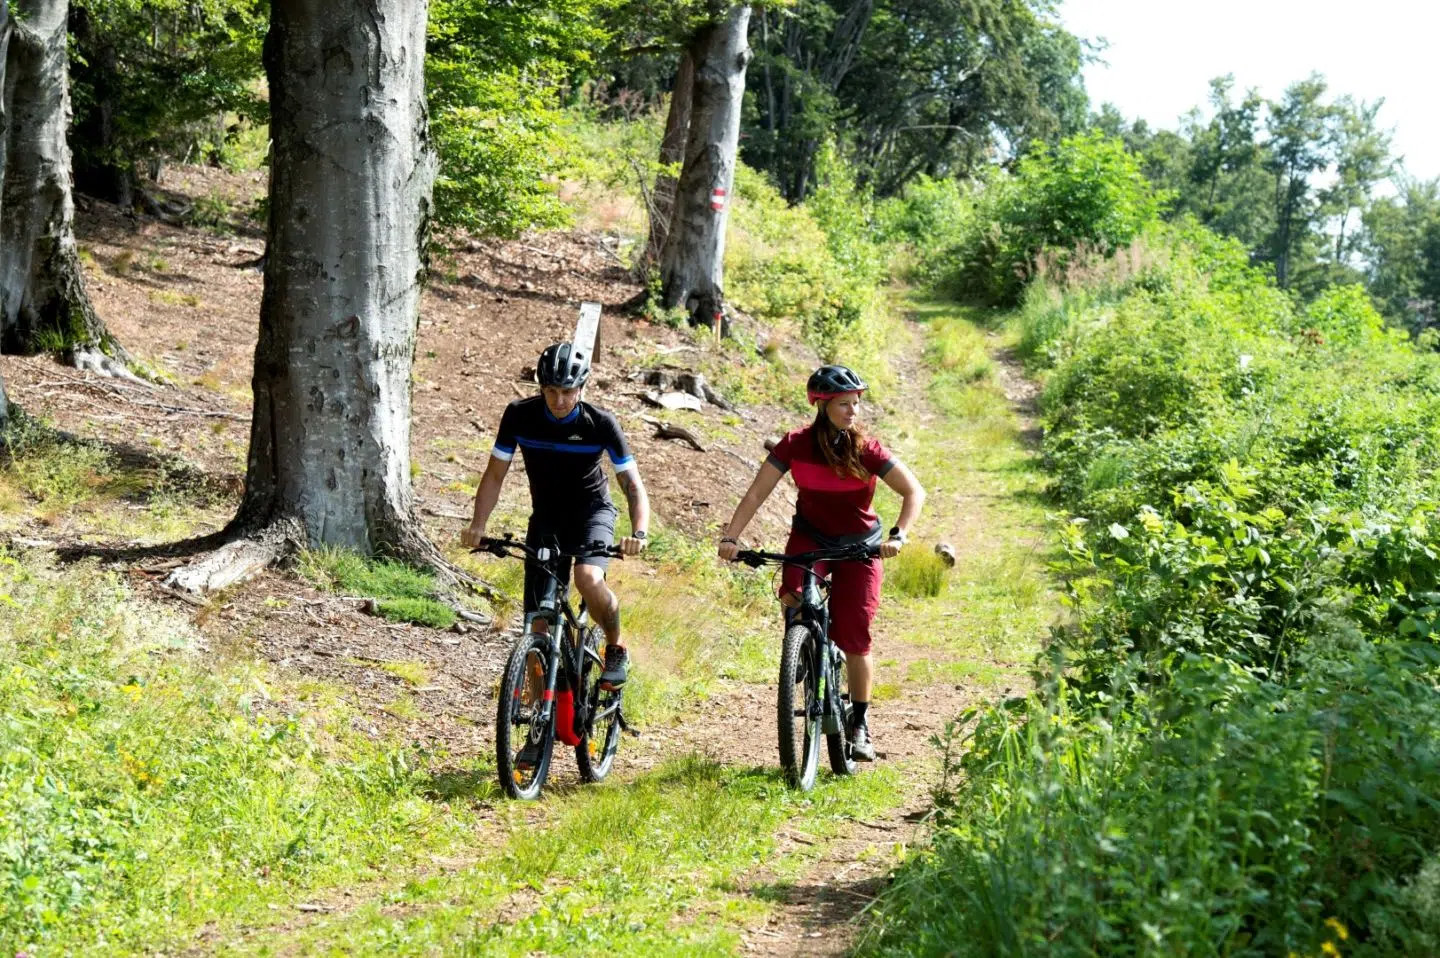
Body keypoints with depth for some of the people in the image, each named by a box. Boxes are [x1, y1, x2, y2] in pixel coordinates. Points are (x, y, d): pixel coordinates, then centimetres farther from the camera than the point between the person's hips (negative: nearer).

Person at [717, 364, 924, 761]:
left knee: (854, 635, -8)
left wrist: (898, 535, -35)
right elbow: (756, 493, -14)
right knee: (793, 595, -31)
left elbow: (914, 491, -19)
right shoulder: (796, 444, -16)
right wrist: (730, 537, -26)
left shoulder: (867, 450, -19)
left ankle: (860, 722, 10)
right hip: (810, 537, 1)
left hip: (859, 546, -1)